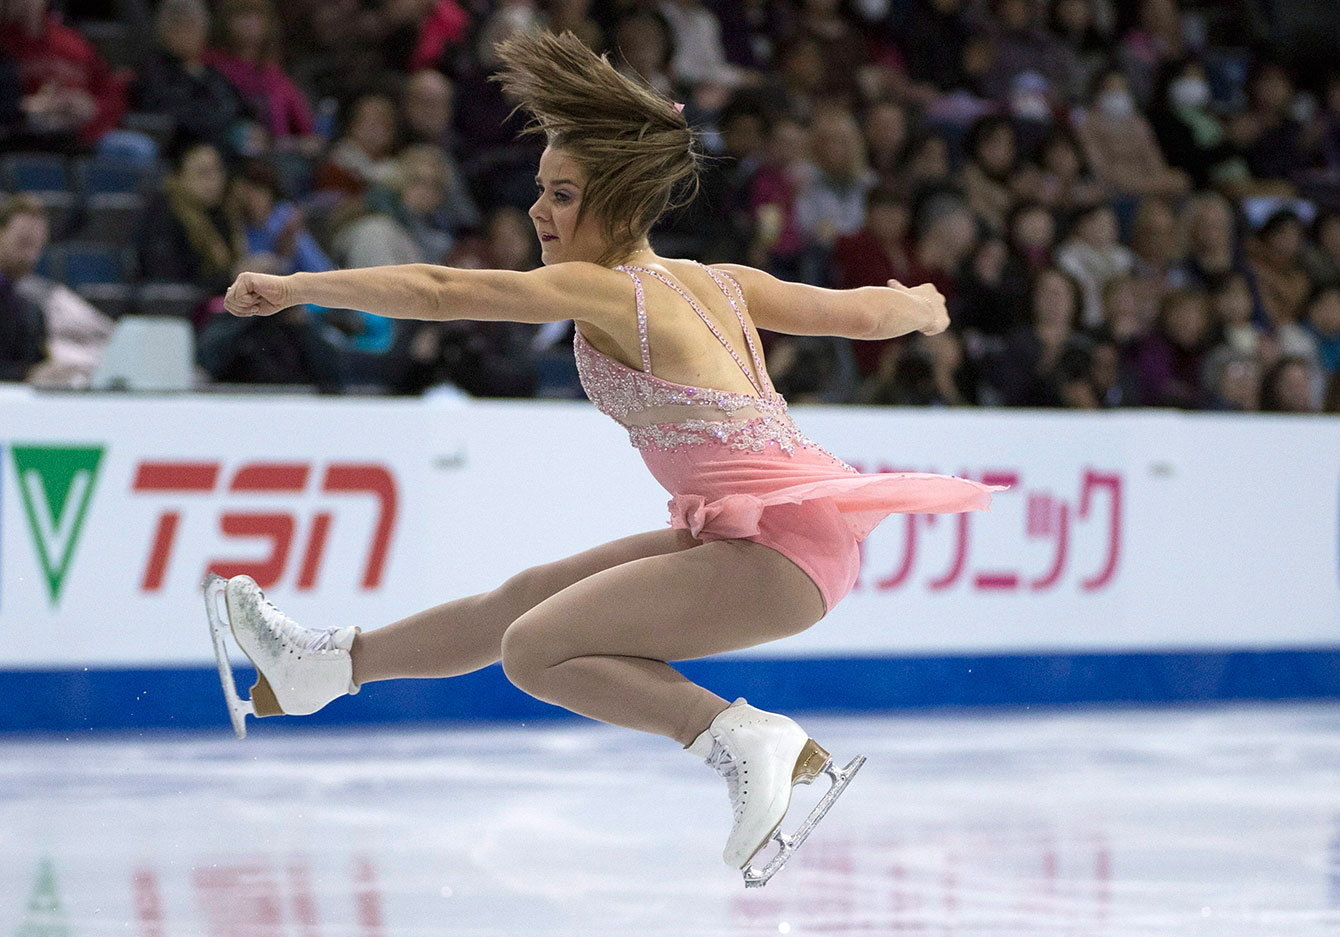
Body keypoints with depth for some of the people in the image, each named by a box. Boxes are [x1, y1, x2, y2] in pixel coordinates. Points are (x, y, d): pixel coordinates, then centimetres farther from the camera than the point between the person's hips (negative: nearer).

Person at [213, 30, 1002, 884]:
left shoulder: (605, 288, -12)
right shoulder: (716, 282, 10)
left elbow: (440, 291, -15)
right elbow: (861, 311, 19)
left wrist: (294, 287, -6)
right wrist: (919, 308, 42)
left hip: (781, 551, -10)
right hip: (769, 531, 10)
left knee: (534, 651, -9)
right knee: (528, 597, 18)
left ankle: (746, 739, -15)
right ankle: (333, 663, 34)